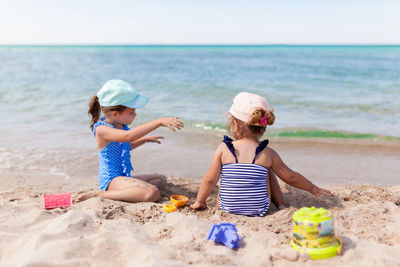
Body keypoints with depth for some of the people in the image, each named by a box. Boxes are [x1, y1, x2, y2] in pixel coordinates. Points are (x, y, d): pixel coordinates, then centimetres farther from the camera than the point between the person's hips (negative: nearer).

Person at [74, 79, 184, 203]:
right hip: (111, 179, -10)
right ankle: (99, 194, -17)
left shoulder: (121, 125, 9)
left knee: (161, 179, 18)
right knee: (152, 193, -29)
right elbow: (129, 136, -39)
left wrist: (145, 139, 29)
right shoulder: (102, 129, -20)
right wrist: (159, 122, -43)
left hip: (124, 177, 10)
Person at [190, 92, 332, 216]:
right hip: (259, 210, 1)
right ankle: (281, 206, 27)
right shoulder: (267, 153, -9)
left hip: (227, 209, 0)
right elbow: (291, 177, 2)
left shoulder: (223, 149, -12)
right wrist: (314, 189, 18)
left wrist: (200, 201, 10)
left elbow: (210, 180, -8)